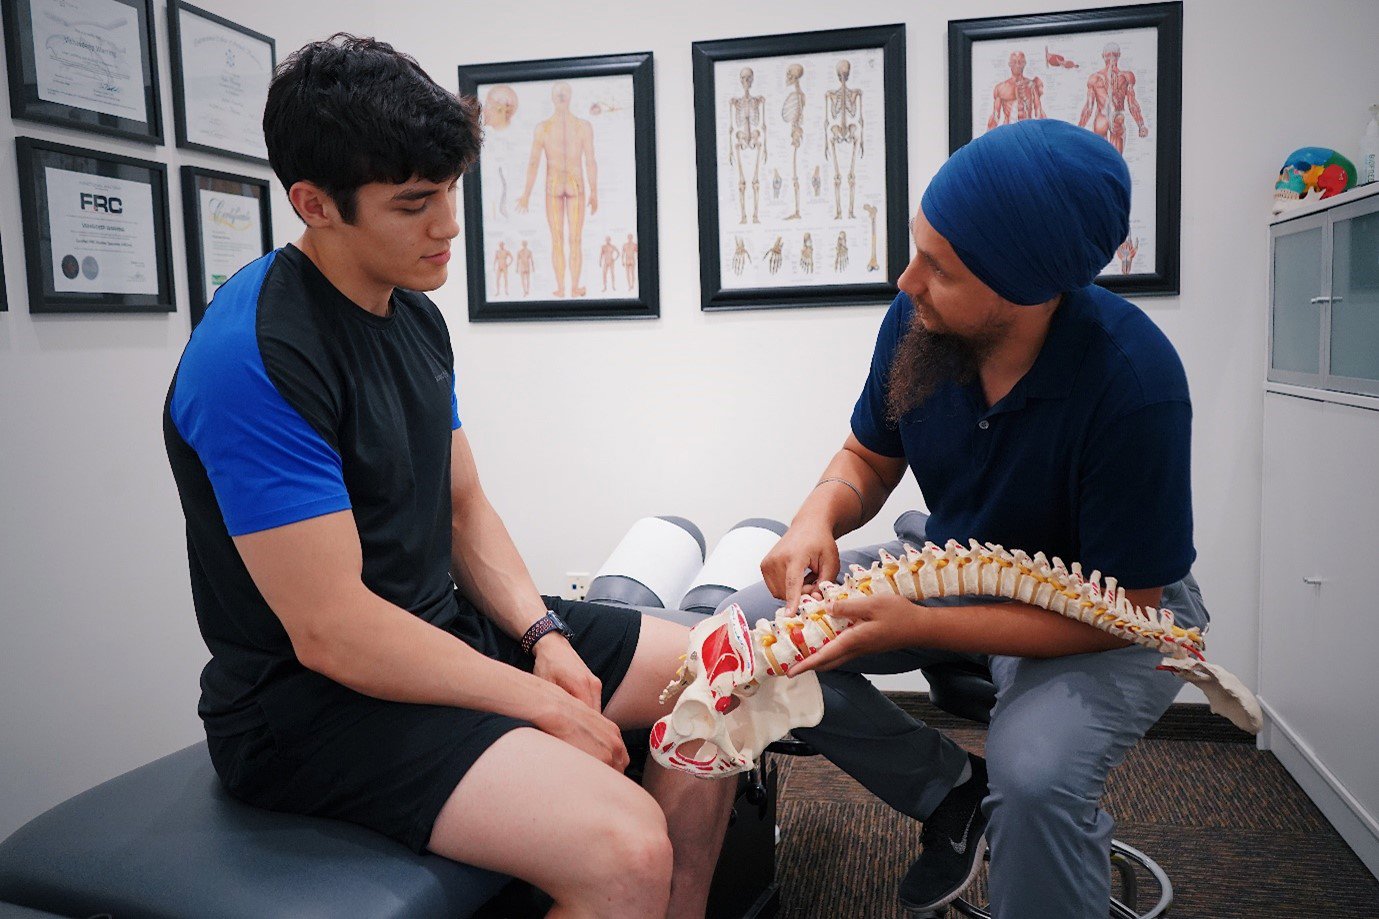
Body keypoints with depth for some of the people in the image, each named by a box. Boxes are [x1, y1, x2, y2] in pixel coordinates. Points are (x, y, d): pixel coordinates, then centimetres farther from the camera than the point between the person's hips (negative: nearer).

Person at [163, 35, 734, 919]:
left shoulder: (416, 313, 6)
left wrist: (543, 633, -4)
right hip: (316, 695, -9)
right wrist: (539, 701, -18)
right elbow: (330, 632, -24)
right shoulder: (254, 358, -22)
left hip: (448, 626, 9)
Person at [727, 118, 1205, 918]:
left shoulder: (1132, 381, -30)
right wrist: (817, 519, -23)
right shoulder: (917, 320, -17)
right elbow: (869, 458, 1)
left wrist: (917, 626, -31)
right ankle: (954, 793, 5)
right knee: (756, 630, -11)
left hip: (1114, 614, -5)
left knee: (1034, 777, -35)